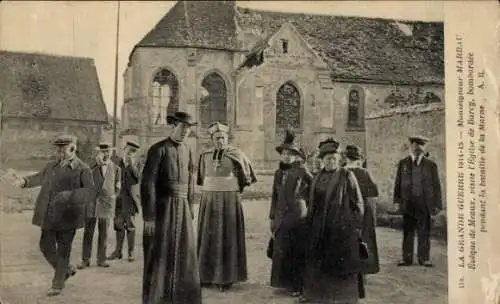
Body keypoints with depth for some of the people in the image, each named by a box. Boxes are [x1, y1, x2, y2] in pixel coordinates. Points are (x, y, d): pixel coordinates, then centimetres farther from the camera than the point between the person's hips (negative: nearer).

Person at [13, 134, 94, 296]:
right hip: (49, 216, 6)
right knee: (46, 246, 10)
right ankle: (67, 270, 33)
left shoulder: (82, 169, -8)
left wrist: (70, 195, -33)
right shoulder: (52, 166, 12)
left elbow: (89, 190, -19)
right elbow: (40, 177, 29)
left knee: (62, 251, 4)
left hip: (67, 216, -6)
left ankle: (58, 284, 20)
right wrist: (25, 181, 11)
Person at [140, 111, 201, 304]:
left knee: (185, 256, 9)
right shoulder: (158, 149, -9)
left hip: (182, 209, 6)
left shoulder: (187, 150, 12)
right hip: (162, 208, -6)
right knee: (159, 257, 1)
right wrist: (148, 217, -17)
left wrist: (190, 212, 14)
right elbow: (147, 184, -14)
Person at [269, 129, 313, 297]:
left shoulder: (302, 171, -6)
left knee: (298, 252, 3)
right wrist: (272, 218, 12)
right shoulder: (278, 173, 9)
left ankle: (297, 285, 13)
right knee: (281, 251, 8)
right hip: (282, 217, 5)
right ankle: (285, 281, 22)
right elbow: (275, 197, 13)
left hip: (298, 216, -5)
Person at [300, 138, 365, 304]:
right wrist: (310, 222, 11)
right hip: (320, 227, 4)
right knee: (315, 259, 9)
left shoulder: (347, 176, -4)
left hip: (342, 226, -4)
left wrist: (356, 225, -5)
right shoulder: (318, 178, 9)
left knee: (343, 262, 4)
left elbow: (358, 202, -3)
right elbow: (312, 204, 14)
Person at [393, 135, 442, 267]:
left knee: (424, 232, 4)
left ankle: (424, 258, 15)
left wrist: (437, 205, 1)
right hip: (407, 203, 1)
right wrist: (397, 200, 1)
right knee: (408, 232, 6)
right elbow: (398, 183, 8)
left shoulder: (431, 165, 6)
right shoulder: (403, 163, 8)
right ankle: (407, 258, 14)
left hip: (424, 204, 0)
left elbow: (436, 185, 5)